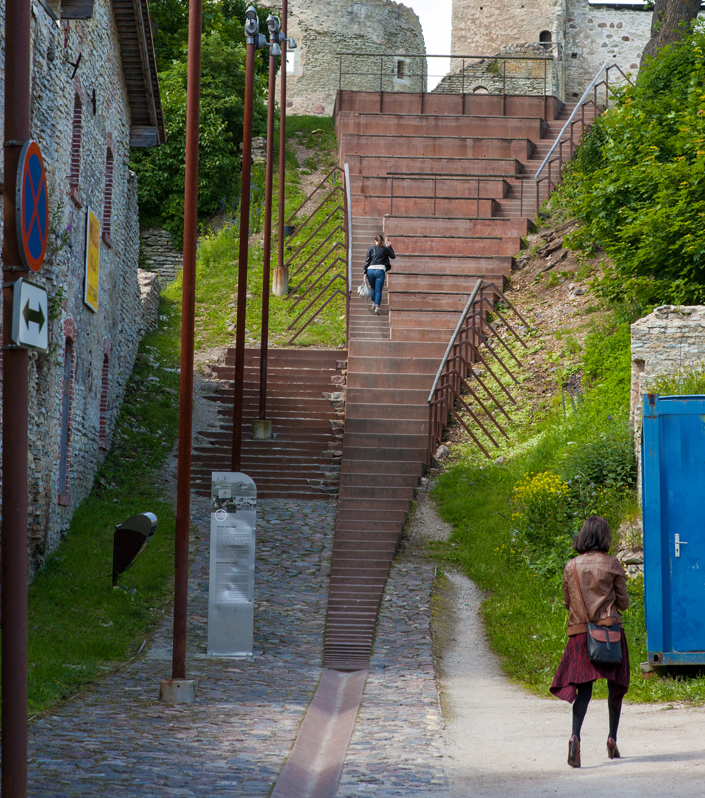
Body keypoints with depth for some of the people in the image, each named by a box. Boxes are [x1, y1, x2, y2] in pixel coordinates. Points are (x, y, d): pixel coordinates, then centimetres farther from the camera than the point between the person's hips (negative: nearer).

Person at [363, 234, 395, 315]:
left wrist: (365, 271, 5)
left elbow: (367, 261, 2)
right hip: (380, 270, -1)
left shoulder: (371, 249, 5)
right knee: (378, 290, -1)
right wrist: (390, 247, 27)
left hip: (370, 270, 1)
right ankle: (377, 306, -14)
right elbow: (393, 256, 19)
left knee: (372, 288, 24)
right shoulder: (385, 249, 4)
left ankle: (373, 303, 22)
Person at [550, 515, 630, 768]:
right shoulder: (612, 564, -4)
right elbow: (623, 602, 1)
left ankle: (575, 736, -21)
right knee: (615, 686, 14)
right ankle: (612, 739, 18)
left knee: (583, 688, 0)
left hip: (580, 633, 2)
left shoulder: (571, 566, 2)